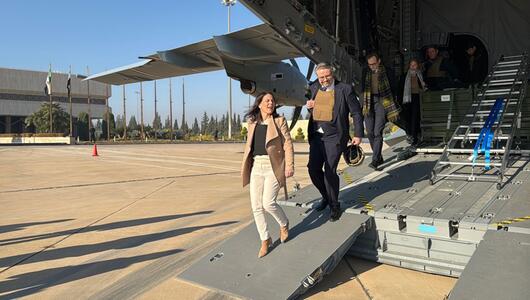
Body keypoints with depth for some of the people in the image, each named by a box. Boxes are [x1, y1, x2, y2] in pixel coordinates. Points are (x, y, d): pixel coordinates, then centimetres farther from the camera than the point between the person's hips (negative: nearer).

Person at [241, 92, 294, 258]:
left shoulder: (279, 121, 1)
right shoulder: (253, 123, 11)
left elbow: (288, 144, -4)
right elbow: (249, 146, 15)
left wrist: (290, 165, -11)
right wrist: (245, 167, 13)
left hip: (273, 167, -4)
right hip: (256, 167, 4)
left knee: (268, 203, -14)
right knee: (256, 206, 2)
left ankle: (284, 223, 19)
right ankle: (265, 240, 20)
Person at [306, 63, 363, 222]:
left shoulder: (345, 89, -6)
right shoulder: (313, 88, 8)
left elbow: (356, 112, -2)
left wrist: (358, 134, -5)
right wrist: (308, 105, 3)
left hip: (334, 136, -5)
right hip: (316, 135, 6)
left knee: (330, 171, -8)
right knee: (313, 168, 6)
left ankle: (334, 206, 11)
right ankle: (326, 196, 30)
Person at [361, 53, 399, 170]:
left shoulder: (386, 71, 1)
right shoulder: (366, 71, 10)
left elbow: (393, 87, 7)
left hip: (382, 103, -4)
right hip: (369, 103, 4)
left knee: (377, 132, -12)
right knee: (370, 132, 4)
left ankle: (375, 160, -10)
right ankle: (379, 157, 19)